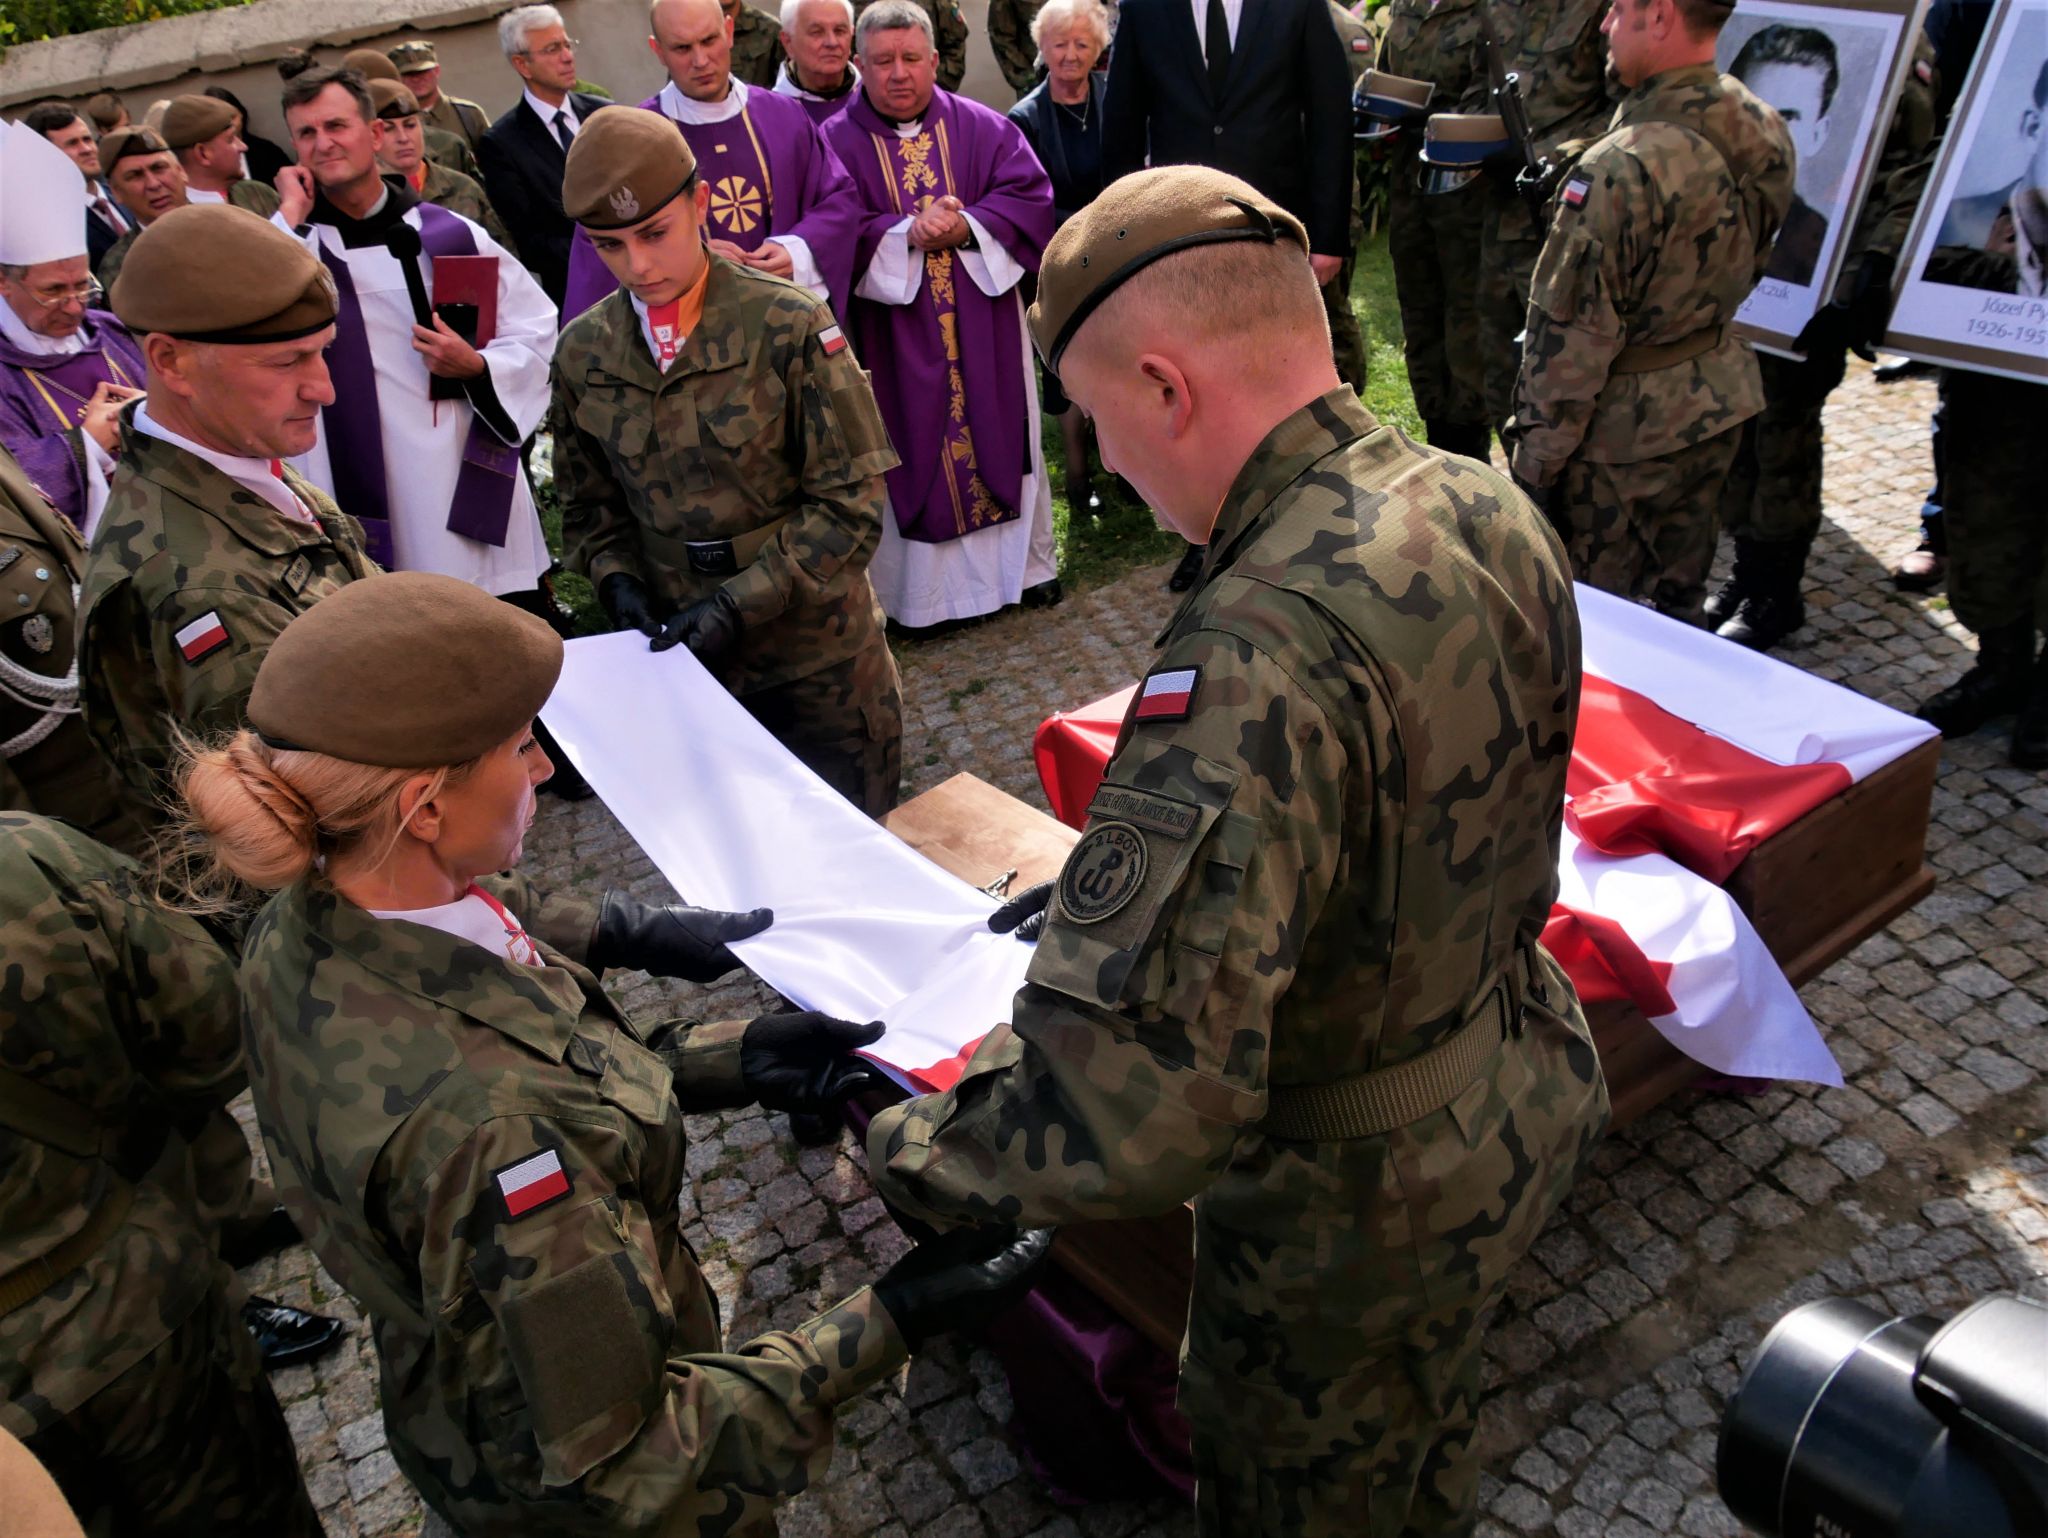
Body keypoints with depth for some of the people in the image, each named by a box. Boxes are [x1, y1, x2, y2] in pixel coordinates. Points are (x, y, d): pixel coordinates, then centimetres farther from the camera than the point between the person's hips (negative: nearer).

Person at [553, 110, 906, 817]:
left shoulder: (788, 326, -13)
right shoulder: (585, 352, 0)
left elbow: (850, 503, -12)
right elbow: (590, 507, 13)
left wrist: (740, 602, -19)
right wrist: (616, 578, -8)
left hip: (819, 658, -3)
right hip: (688, 656, 3)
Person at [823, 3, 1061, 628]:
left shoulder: (984, 128, 5)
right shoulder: (836, 141, -1)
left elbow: (1030, 197, -3)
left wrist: (967, 226, -18)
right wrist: (905, 234, -25)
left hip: (985, 329, 2)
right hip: (894, 340, -2)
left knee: (1003, 436, 10)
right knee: (910, 451, 3)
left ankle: (1026, 563, 26)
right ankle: (916, 587, 14)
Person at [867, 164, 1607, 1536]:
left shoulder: (1260, 657, -39)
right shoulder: (1494, 513, -8)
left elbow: (1128, 1106, -43)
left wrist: (912, 1156, -23)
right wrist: (1116, 884, 9)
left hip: (1357, 1219, -7)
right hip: (1527, 1104, 8)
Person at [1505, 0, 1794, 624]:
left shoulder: (1622, 169, -26)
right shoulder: (1765, 130, 0)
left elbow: (1570, 342, -22)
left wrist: (1534, 465, -15)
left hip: (1625, 432, -8)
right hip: (1719, 405, 8)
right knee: (1680, 602, 21)